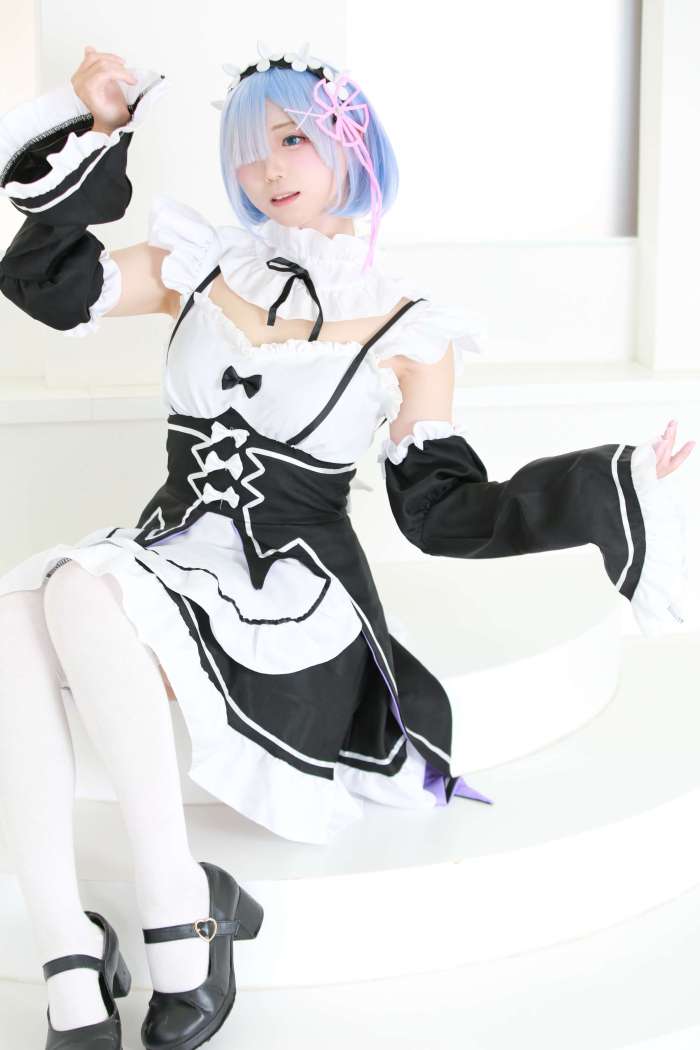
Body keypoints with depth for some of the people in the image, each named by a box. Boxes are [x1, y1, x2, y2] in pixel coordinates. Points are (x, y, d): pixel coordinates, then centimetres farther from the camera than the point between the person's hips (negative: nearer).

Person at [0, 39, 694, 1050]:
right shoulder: (203, 270, 12)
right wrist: (92, 130, 5)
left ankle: (179, 909, -23)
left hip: (289, 589, -4)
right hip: (168, 550, 4)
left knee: (85, 593, -33)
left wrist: (613, 487, -6)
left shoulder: (408, 331, 2)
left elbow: (445, 510, 2)